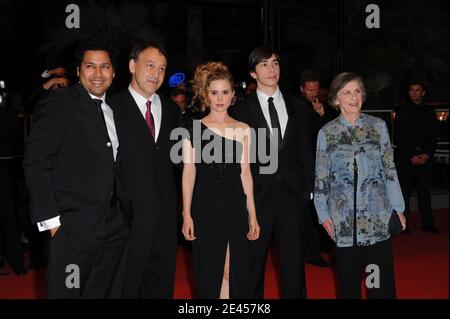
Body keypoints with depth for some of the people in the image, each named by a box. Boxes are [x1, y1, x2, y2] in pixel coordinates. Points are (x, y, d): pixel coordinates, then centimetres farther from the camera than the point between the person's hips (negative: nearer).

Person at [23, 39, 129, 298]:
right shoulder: (58, 104, -8)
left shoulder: (113, 109, 13)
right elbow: (36, 163, -12)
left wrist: (123, 213, 7)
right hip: (74, 226, -6)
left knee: (101, 291, 15)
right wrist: (50, 219, -15)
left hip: (114, 227, 7)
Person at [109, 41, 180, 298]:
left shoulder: (172, 110, 11)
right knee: (126, 288, 7)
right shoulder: (112, 108, -7)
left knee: (162, 288, 15)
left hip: (165, 219, 5)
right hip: (128, 218, -5)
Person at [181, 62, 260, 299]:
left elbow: (245, 172, 8)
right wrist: (186, 214, -5)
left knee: (237, 272, 5)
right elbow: (189, 172, 0)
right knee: (208, 272, 6)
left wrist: (252, 214, 6)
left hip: (236, 206, 2)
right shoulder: (195, 128, 1)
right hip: (206, 206, -2)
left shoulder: (242, 130, 8)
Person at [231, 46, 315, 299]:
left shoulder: (298, 109, 11)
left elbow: (306, 154, 11)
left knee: (294, 263, 9)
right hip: (258, 197, -2)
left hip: (293, 195, 2)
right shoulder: (242, 111, 2)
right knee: (253, 263, 7)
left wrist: (308, 190, 3)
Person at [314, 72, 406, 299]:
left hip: (378, 216, 0)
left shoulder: (378, 126, 5)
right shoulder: (326, 133, 3)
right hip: (343, 217, 0)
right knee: (348, 279, 7)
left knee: (383, 280, 0)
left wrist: (398, 207, 3)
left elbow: (389, 169, 6)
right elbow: (321, 176, 5)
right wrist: (323, 214, 2)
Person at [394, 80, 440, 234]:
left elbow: (434, 135, 10)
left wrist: (428, 154, -5)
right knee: (405, 191, -2)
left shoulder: (429, 112, 11)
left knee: (425, 191, 3)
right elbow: (398, 137, 0)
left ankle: (428, 223, 8)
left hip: (425, 157, 2)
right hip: (406, 157, -2)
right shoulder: (402, 112, 5)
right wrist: (411, 156, -8)